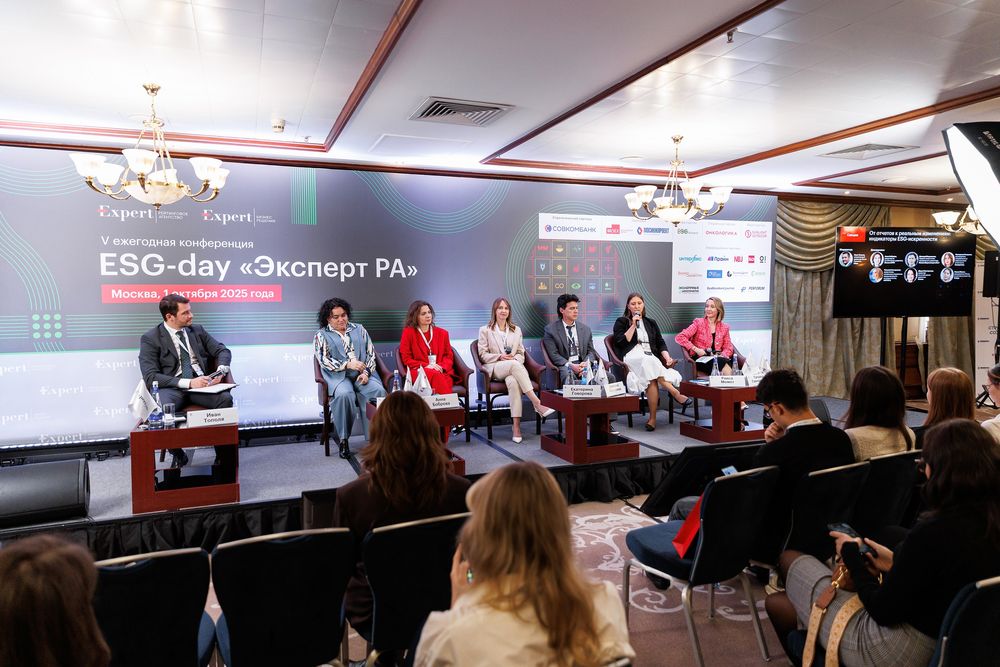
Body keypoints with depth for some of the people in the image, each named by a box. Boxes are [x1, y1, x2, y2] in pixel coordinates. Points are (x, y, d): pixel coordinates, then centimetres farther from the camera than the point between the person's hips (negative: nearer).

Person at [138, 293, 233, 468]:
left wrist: (220, 371, -8)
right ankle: (178, 455, -10)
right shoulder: (150, 339, 2)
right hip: (172, 388, -2)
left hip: (201, 384, 3)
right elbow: (151, 377, -8)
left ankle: (224, 455, -15)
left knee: (225, 398, -30)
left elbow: (223, 351, 16)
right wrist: (188, 382, -21)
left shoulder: (197, 330, 16)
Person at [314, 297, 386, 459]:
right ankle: (343, 439, -25)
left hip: (363, 375, 2)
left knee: (379, 391, -30)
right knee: (344, 394, -37)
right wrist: (348, 364, -13)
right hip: (339, 376, -2)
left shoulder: (359, 329, 20)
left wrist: (366, 372, -4)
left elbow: (371, 354, 14)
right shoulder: (321, 335, 12)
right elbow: (324, 360, -1)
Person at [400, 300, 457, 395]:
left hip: (442, 371, 2)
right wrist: (426, 366, -10)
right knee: (436, 375, -37)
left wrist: (442, 367, -7)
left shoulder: (442, 333, 19)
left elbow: (449, 356, 16)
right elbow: (406, 359, 5)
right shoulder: (408, 333, 9)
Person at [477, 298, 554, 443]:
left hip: (514, 367, 2)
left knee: (513, 381, -38)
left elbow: (521, 354, 19)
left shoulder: (516, 330, 23)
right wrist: (500, 357, -10)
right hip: (495, 369, -2)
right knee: (514, 365, -39)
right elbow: (482, 355, 7)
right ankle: (537, 403, -45)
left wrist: (514, 358, -5)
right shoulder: (485, 330, 14)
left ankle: (516, 426, -44)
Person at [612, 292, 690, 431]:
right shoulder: (621, 322, 16)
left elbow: (661, 343, 18)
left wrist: (667, 357, -1)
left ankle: (653, 418, -37)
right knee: (649, 362, -39)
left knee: (652, 379, -35)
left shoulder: (651, 323, 26)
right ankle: (676, 394, -41)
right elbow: (621, 342, 1)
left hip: (652, 358, 3)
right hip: (632, 357, -3)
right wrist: (633, 325, -3)